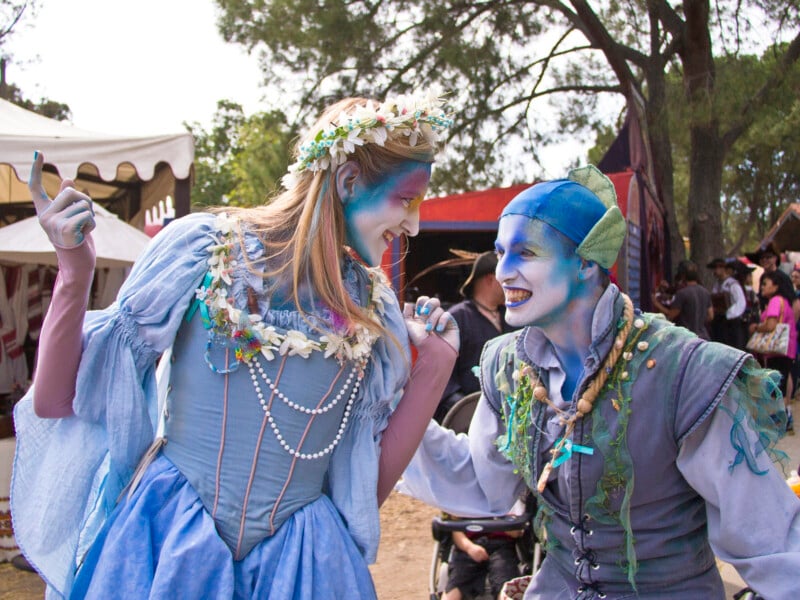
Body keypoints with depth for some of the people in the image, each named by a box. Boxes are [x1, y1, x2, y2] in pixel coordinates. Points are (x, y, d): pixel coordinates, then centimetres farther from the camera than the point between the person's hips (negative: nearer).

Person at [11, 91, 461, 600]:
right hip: (165, 549, -2)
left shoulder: (374, 309, 1)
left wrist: (434, 366, -2)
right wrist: (75, 271, -18)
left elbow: (369, 487, 4)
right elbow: (55, 402, -4)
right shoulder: (204, 248, -7)